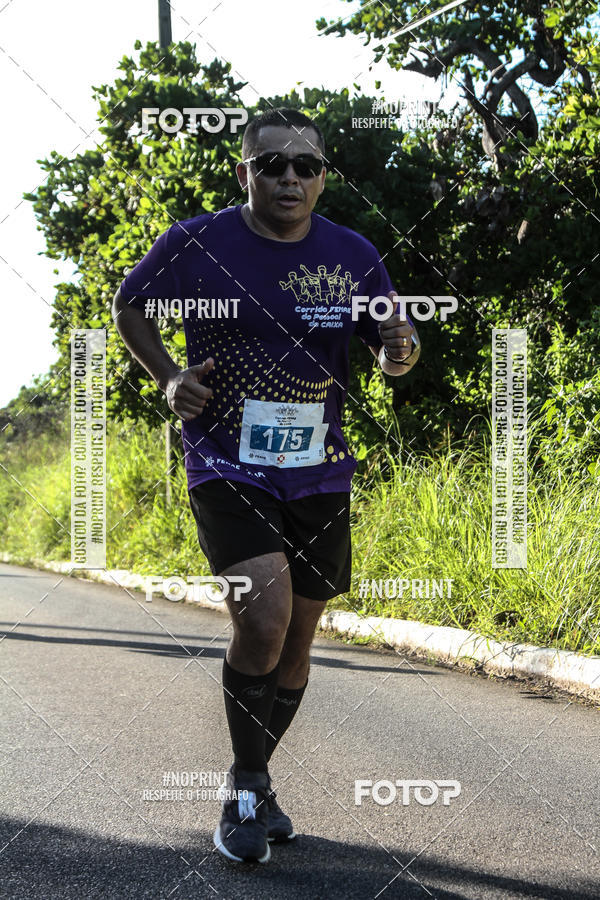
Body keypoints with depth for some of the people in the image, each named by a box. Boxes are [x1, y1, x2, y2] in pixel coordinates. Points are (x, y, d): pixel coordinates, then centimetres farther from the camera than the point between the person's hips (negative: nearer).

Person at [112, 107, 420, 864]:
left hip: (319, 476, 4)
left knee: (296, 637, 11)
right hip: (226, 468, -4)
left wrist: (400, 349, -16)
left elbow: (393, 345, 8)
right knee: (264, 618, -22)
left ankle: (254, 782, 33)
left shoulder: (353, 256, -1)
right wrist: (167, 378, -6)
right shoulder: (195, 245, -9)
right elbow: (128, 304, 8)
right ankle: (246, 786, 1)